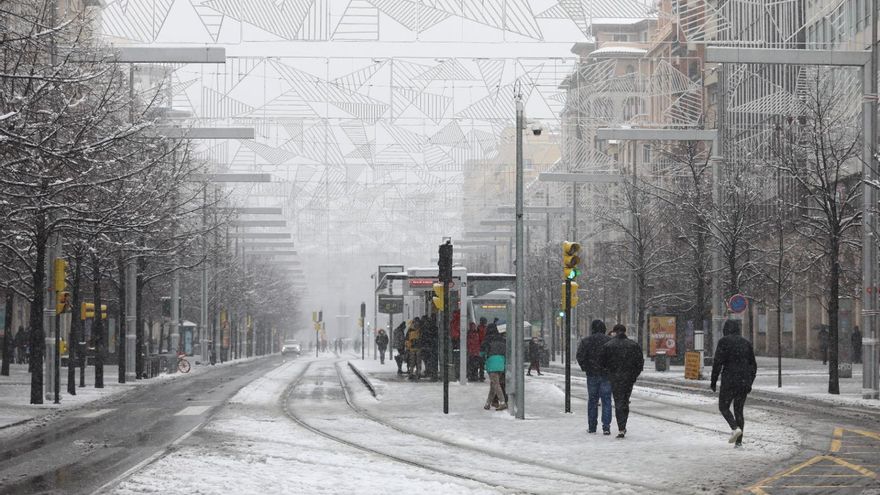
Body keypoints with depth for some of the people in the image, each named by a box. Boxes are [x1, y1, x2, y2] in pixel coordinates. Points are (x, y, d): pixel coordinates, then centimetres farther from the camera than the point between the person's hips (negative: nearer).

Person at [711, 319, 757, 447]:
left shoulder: (724, 341, -6)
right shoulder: (746, 343, 10)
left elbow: (717, 362, -12)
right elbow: (753, 366, 13)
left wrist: (713, 381, -4)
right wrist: (750, 383, 20)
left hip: (729, 380, -5)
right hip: (744, 381, 5)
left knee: (723, 407, 10)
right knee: (739, 409, 12)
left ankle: (735, 428, -15)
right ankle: (739, 441, 6)